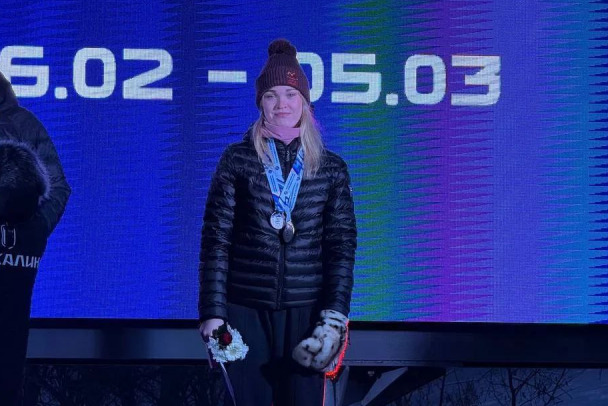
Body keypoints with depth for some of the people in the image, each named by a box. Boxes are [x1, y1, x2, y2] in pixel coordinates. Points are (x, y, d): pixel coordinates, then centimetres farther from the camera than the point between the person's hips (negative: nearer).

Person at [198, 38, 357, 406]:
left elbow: (342, 246, 3)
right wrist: (212, 314, -6)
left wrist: (335, 317, -7)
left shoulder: (331, 168, 6)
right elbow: (216, 240, 1)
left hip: (306, 312, 1)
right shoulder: (237, 160, 3)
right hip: (246, 310, -1)